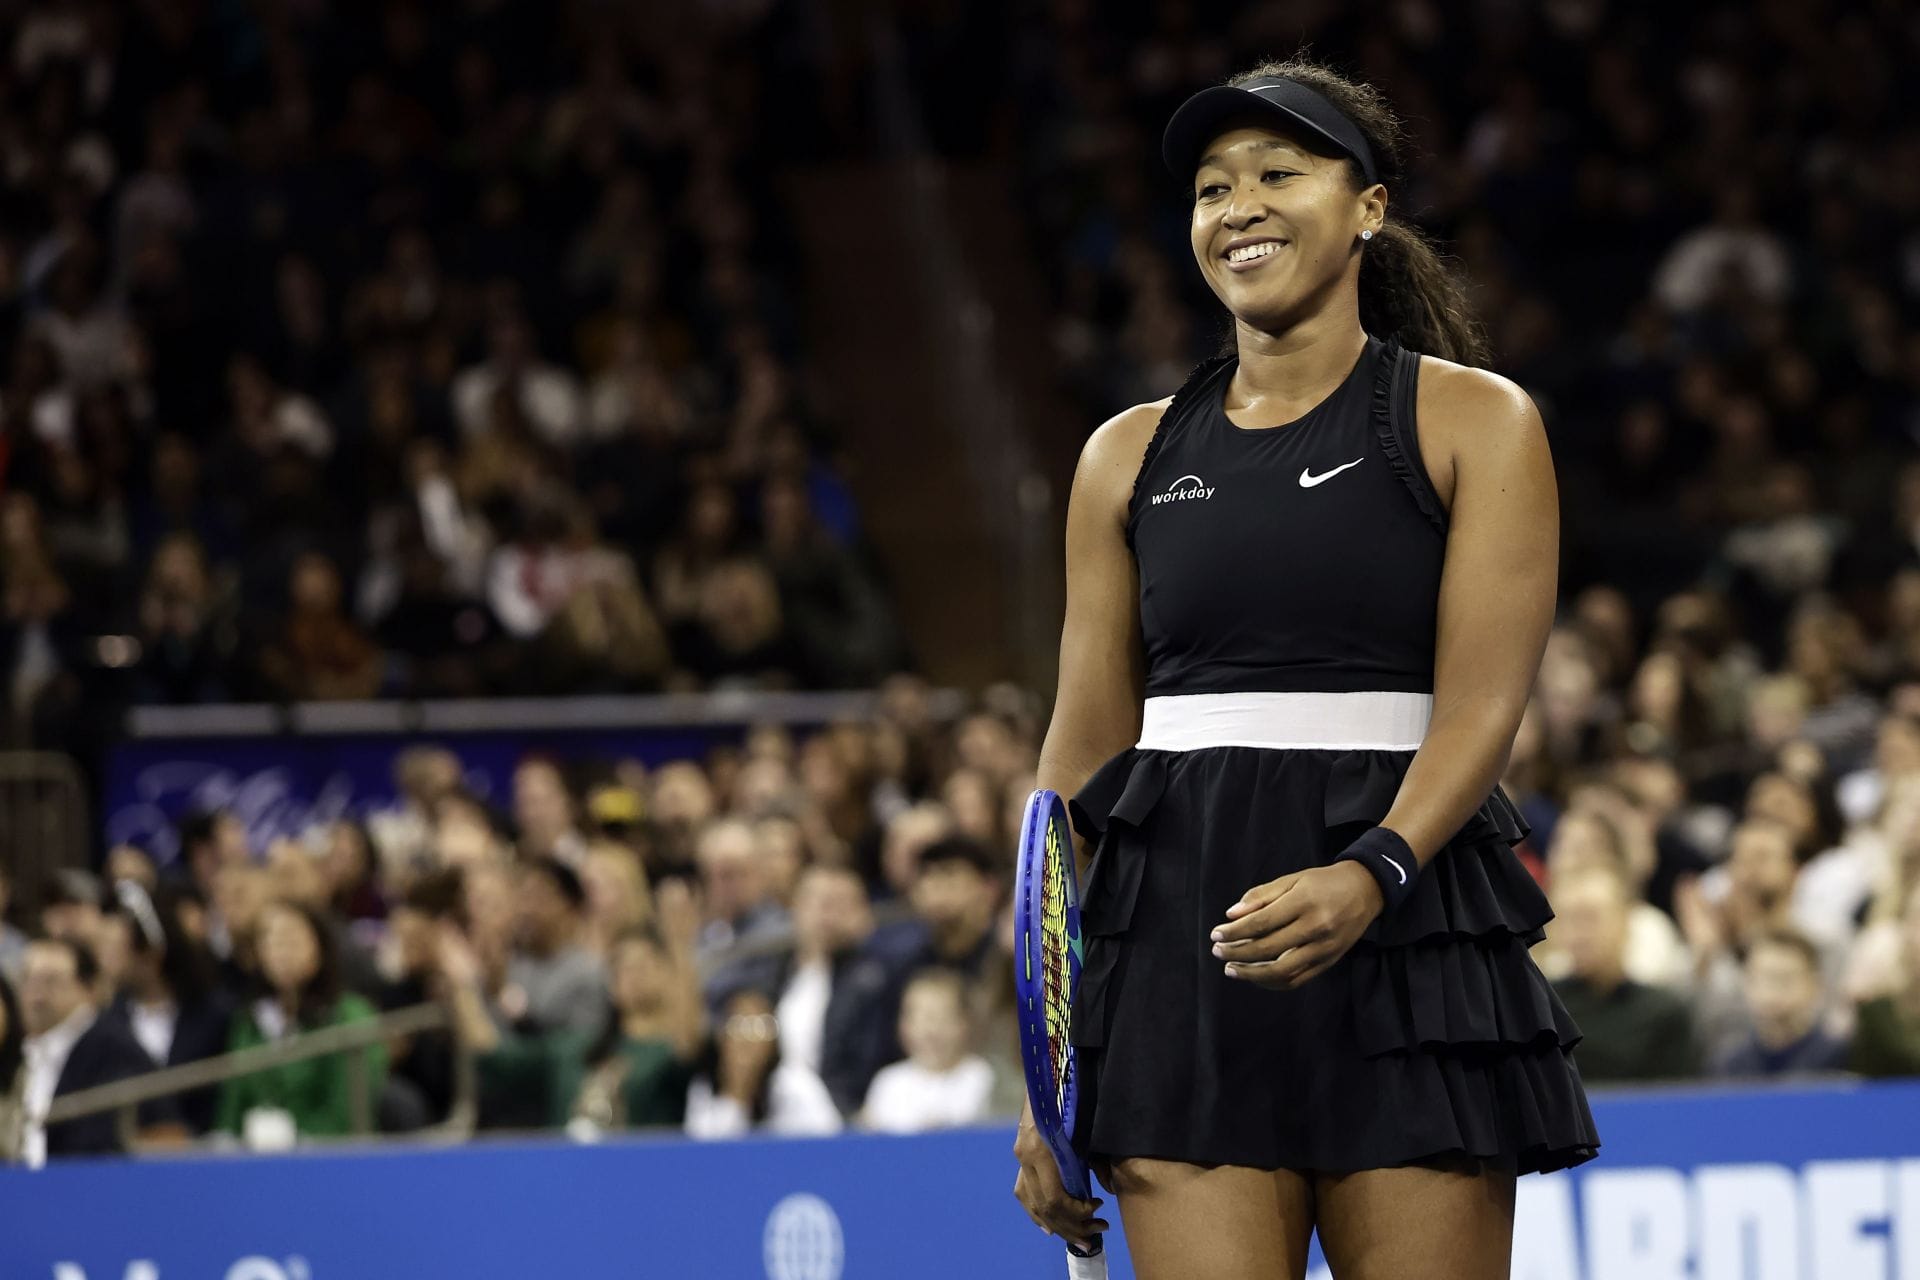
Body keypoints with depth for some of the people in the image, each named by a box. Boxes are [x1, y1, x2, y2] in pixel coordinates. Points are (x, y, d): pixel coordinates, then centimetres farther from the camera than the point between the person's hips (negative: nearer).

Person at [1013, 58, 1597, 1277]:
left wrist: (1372, 874, -27)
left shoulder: (1476, 421, 3)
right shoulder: (1131, 455, 13)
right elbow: (1084, 751, 14)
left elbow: (1484, 704, -7)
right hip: (1183, 953, 2)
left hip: (1407, 937, -2)